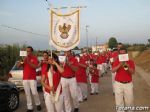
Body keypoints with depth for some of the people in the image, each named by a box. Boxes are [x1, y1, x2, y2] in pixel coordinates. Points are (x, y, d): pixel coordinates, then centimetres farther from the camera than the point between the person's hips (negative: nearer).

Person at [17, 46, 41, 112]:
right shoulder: (24, 58, 12)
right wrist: (23, 61, -12)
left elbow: (35, 66, -15)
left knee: (34, 93, -4)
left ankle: (38, 104, 21)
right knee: (27, 94, 3)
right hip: (25, 78, 4)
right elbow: (18, 66, 5)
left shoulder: (34, 58, -1)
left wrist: (28, 62, -21)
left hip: (32, 78, -4)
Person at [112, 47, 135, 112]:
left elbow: (133, 72, -9)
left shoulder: (131, 62, 1)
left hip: (128, 84, 1)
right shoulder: (116, 62, 0)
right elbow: (113, 70, -15)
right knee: (119, 101, 3)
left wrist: (128, 66, -25)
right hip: (118, 83, 0)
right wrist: (120, 65, -27)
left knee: (129, 101, 8)